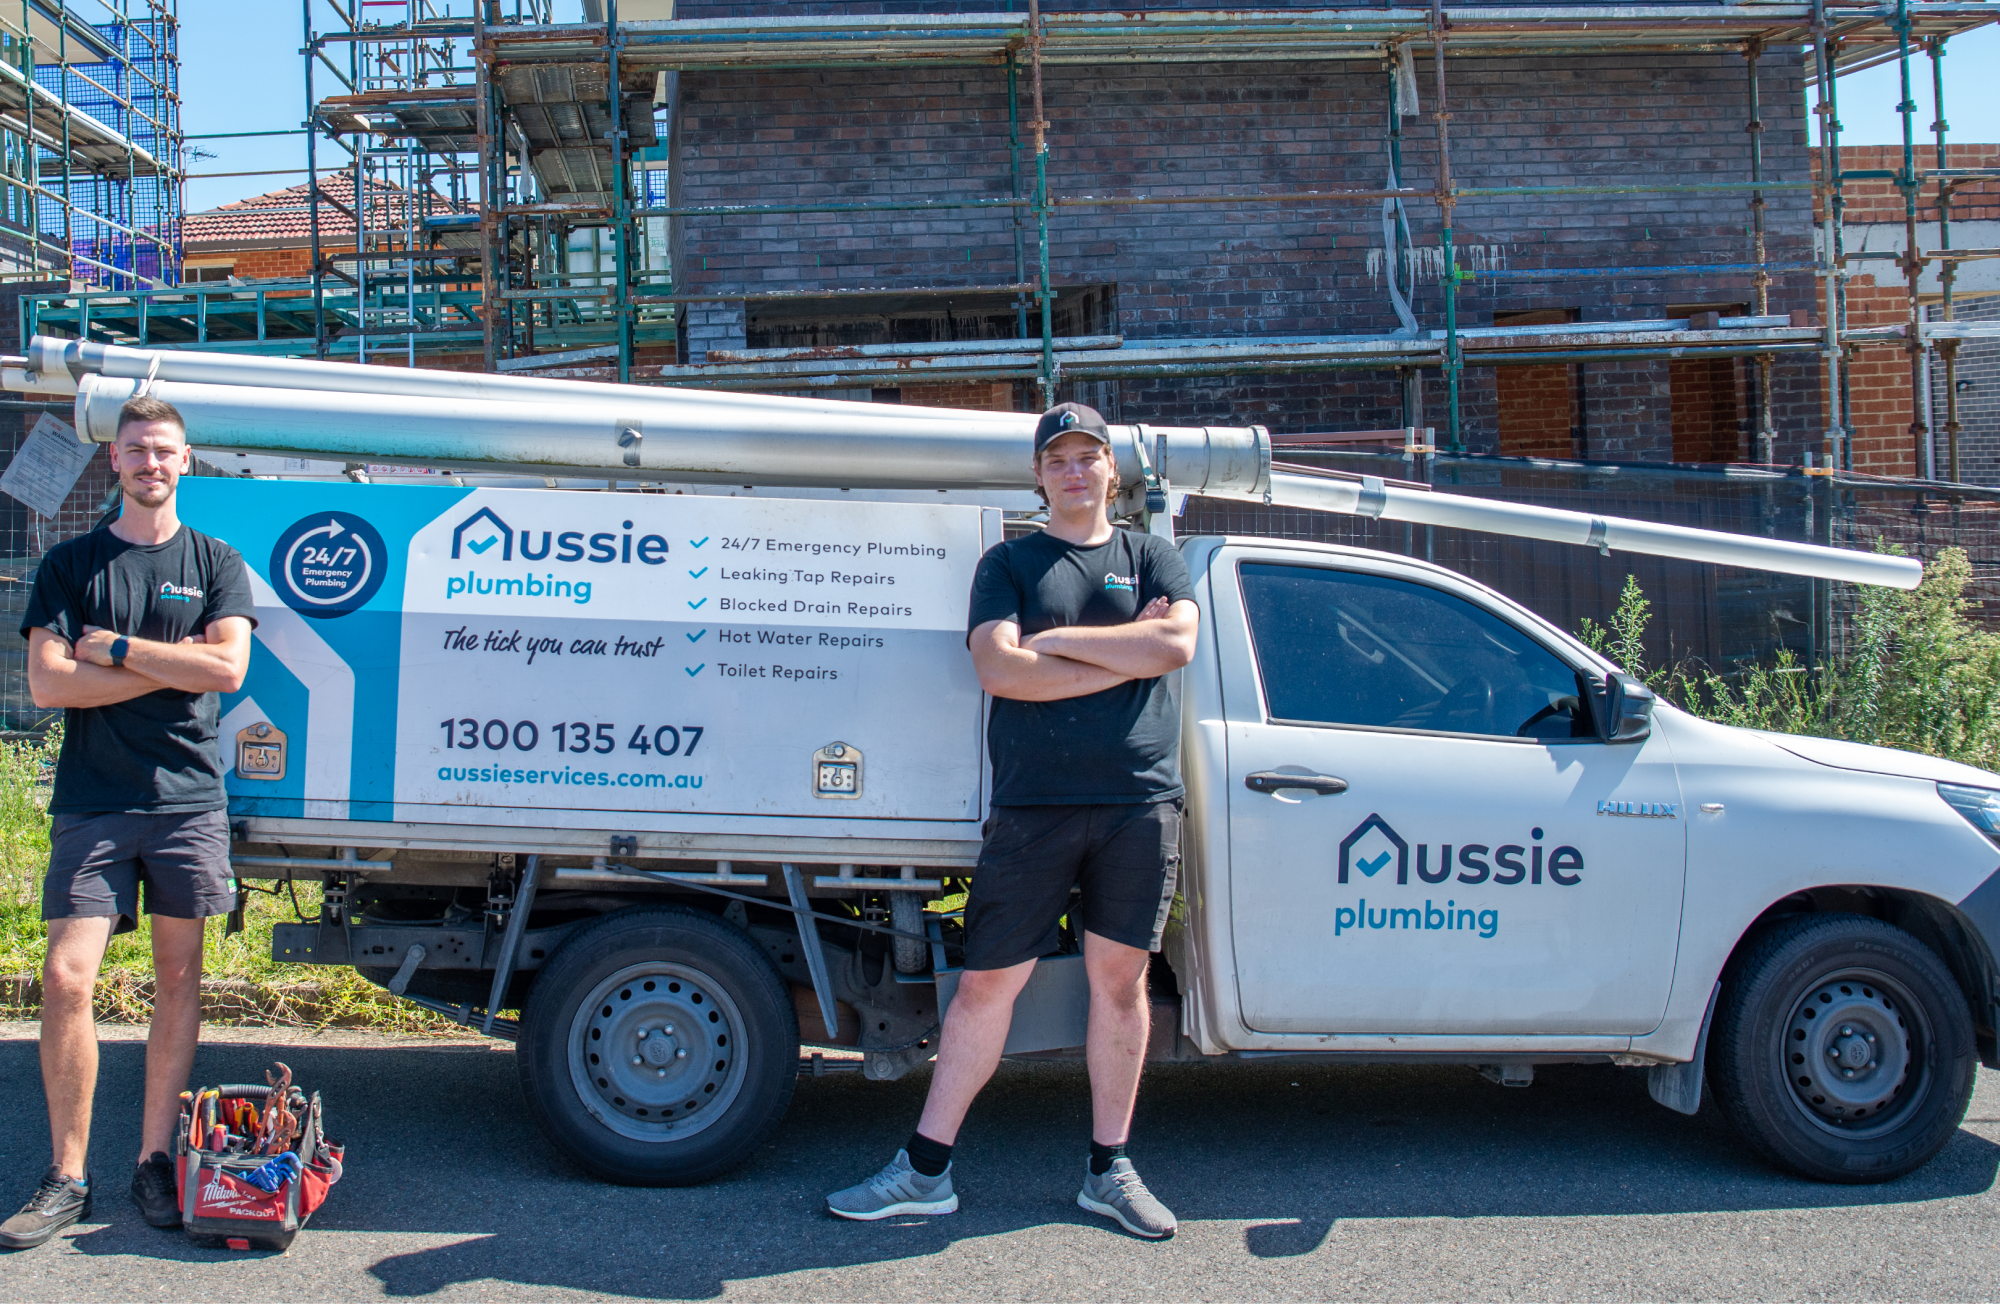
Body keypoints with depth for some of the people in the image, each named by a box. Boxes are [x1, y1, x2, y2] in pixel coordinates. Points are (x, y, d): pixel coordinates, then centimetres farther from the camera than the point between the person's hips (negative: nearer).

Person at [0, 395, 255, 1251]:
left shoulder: (215, 563, 9)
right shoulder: (71, 564, 8)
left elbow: (229, 668, -7)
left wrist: (113, 647, -7)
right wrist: (173, 664, -8)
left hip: (188, 799, 0)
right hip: (91, 803, 0)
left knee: (178, 979, 4)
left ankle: (155, 1160, 13)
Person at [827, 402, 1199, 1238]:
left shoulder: (1153, 559, 14)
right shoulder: (1009, 563, 10)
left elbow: (1177, 643, -5)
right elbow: (1000, 669, -7)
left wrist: (1057, 642, -5)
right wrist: (1124, 654, -5)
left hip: (1138, 801, 1)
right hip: (1032, 804, -1)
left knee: (1119, 979, 7)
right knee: (985, 985, 1)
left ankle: (1109, 1169, 19)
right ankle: (924, 1170, 10)